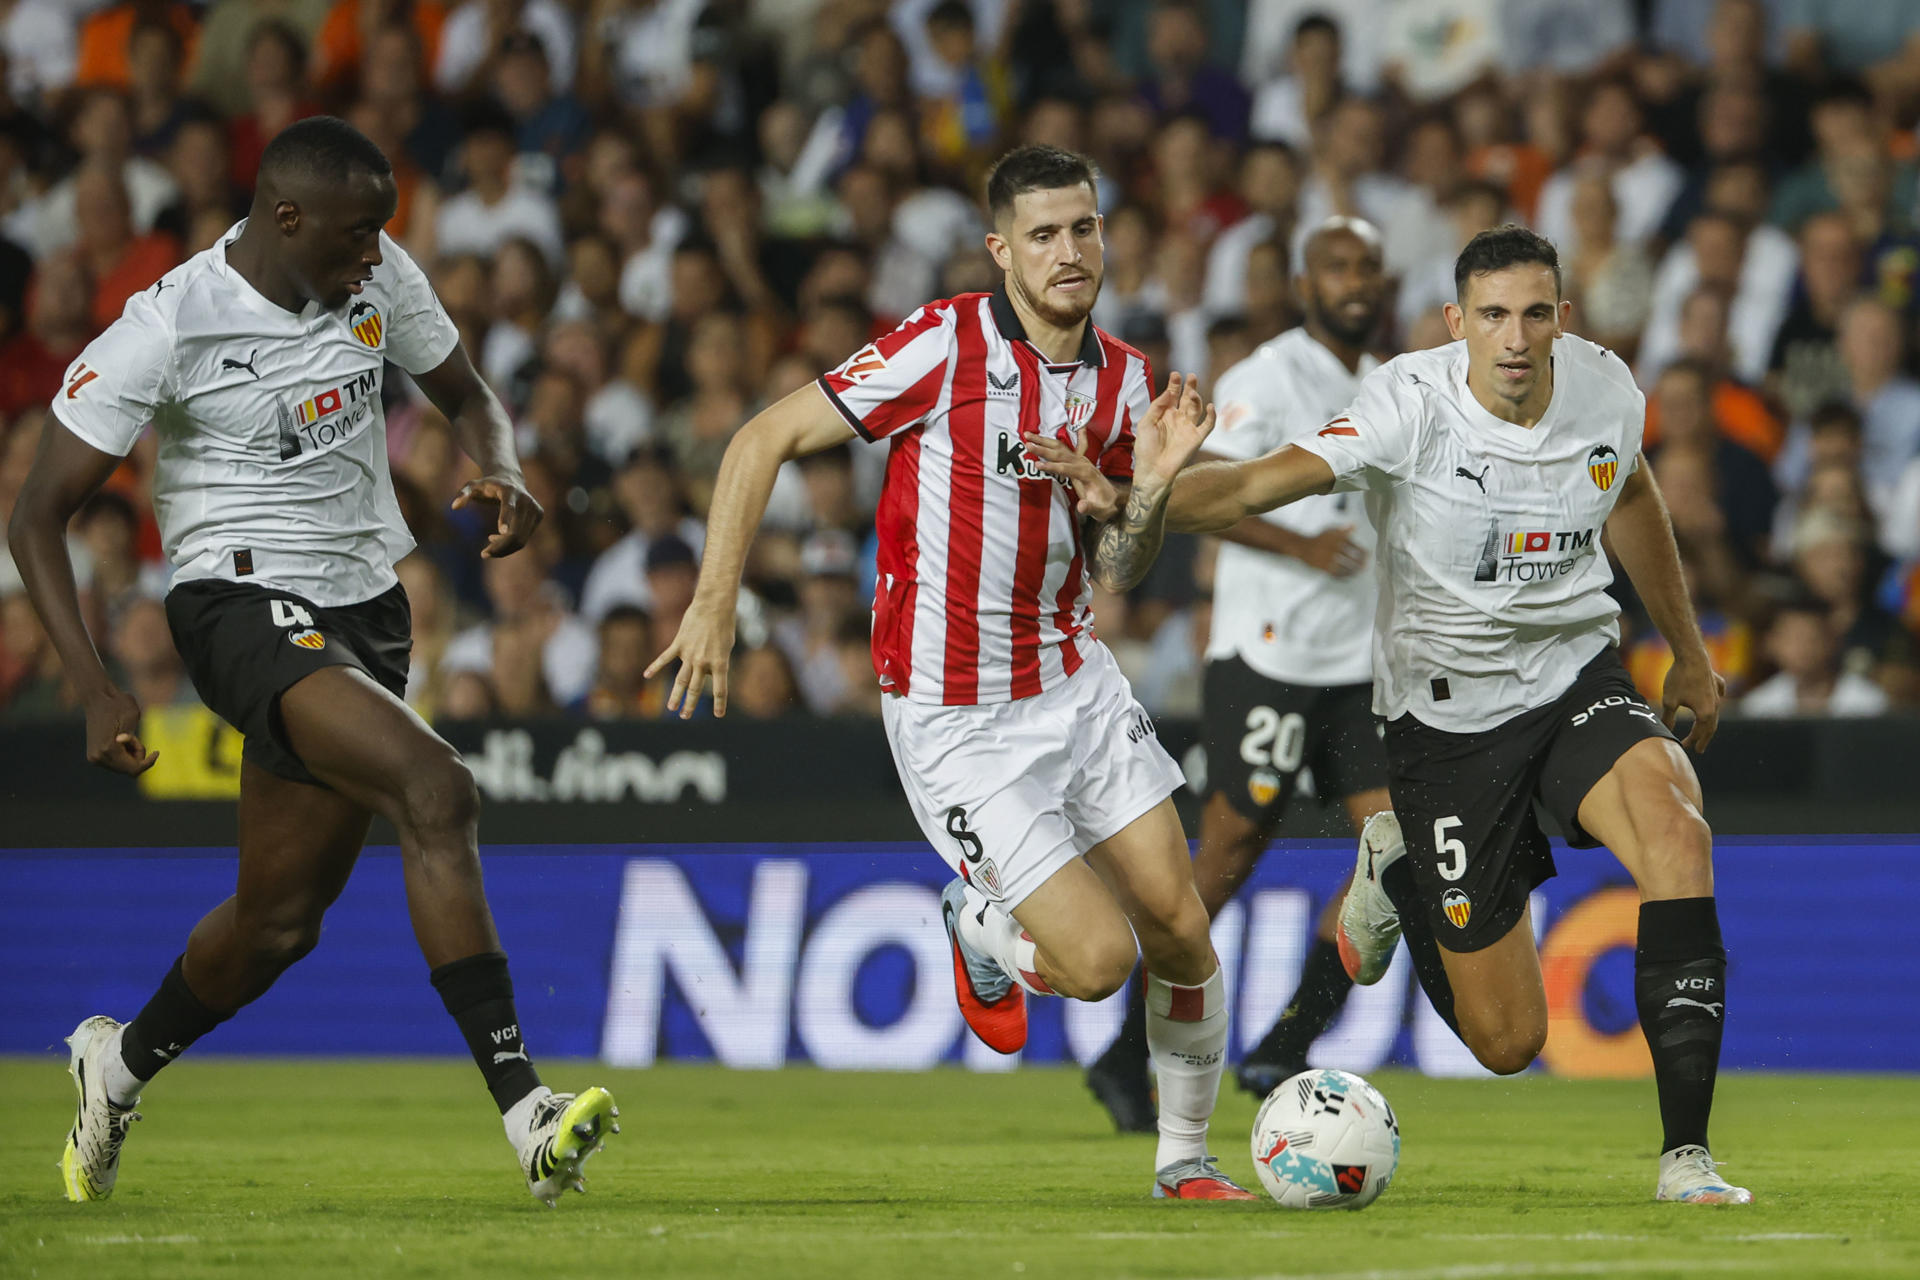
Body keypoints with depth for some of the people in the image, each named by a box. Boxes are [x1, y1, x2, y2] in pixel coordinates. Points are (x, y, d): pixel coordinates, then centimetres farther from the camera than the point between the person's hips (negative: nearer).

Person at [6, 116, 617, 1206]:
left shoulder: (381, 279, 2)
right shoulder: (168, 330, -15)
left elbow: (468, 397, 19)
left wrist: (505, 475, -6)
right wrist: (99, 691, -19)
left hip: (364, 606, 7)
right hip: (244, 604, -7)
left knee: (281, 919, 12)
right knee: (439, 790, -29)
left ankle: (120, 1065, 41)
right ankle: (526, 1110, -32)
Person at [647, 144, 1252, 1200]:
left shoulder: (1122, 378, 3)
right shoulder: (944, 346, -16)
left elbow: (1114, 573, 11)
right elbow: (764, 441, -11)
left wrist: (1151, 485, -9)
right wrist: (715, 601, -16)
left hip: (1073, 684, 6)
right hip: (954, 721, -6)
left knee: (1179, 930, 1)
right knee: (1096, 960, -12)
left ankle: (1184, 1160, 22)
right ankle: (983, 926, 23)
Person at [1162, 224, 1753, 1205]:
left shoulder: (1606, 390, -7)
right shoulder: (1412, 404, -21)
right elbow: (1264, 483, -32)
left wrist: (1687, 649, 25)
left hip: (1578, 681, 3)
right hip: (1446, 712, -3)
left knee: (1673, 828, -32)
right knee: (1507, 1041, 1)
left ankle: (1685, 1157, -26)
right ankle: (1396, 868, 35)